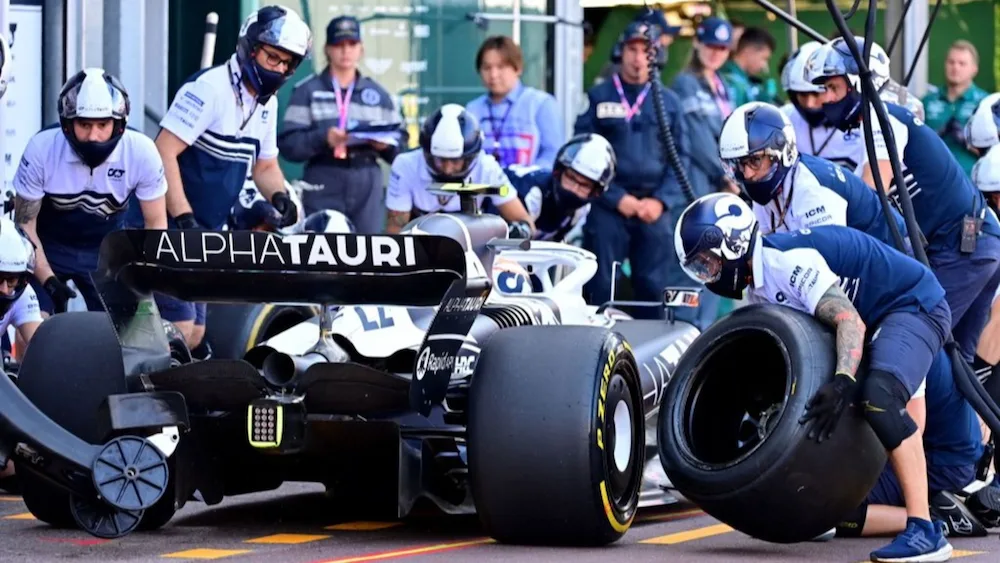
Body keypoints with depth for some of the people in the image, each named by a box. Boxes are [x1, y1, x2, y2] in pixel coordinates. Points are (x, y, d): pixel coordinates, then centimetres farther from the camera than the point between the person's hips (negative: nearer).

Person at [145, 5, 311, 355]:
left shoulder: (266, 104, 11)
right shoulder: (210, 89, -17)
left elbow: (265, 166, 22)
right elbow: (164, 153, -23)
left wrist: (279, 195, -1)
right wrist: (184, 218, -28)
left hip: (205, 235, 9)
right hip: (171, 228, -9)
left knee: (195, 336, 11)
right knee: (180, 327, -18)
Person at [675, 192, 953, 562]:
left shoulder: (788, 261, -27)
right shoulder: (758, 288, 5)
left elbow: (850, 322, -37)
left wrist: (843, 382, -50)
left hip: (914, 305, -11)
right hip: (875, 318, 11)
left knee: (880, 397, -32)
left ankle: (924, 531, -34)